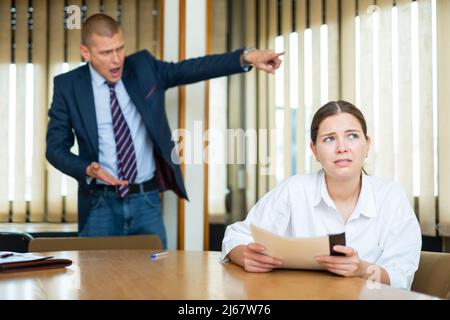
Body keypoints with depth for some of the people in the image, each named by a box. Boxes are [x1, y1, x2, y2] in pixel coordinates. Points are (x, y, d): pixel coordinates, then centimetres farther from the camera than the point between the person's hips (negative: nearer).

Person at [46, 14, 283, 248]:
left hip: (146, 200, 2)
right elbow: (55, 147, -1)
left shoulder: (143, 67, 2)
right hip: (100, 204, -1)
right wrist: (88, 170, -20)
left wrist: (247, 56, -14)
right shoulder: (68, 86, -3)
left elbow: (193, 68, -2)